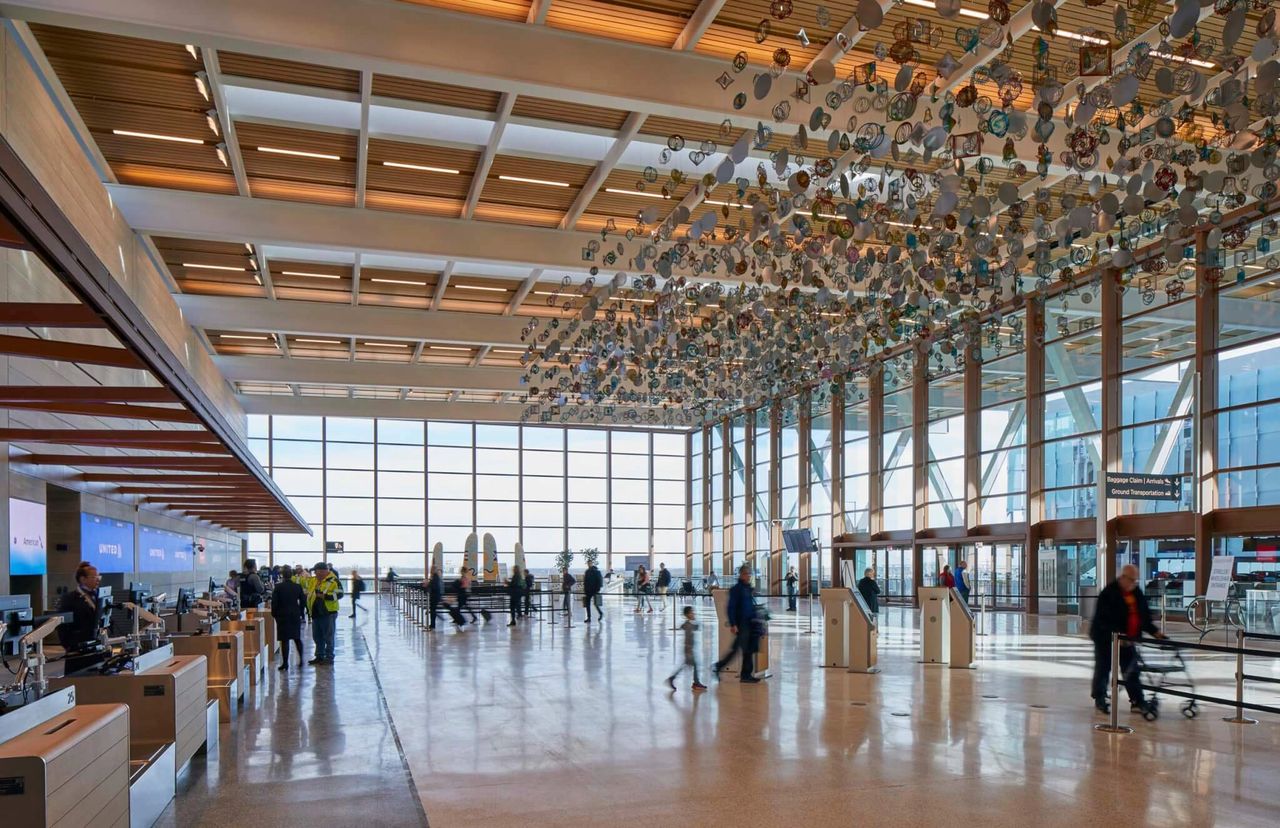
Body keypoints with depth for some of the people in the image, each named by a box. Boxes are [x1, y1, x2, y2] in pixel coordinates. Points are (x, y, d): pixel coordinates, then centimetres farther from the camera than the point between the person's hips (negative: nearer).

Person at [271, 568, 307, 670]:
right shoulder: (298, 587, 0)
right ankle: (301, 659, 15)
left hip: (282, 616, -3)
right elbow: (303, 601, 5)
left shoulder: (278, 587, -9)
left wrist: (274, 614, 4)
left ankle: (285, 663, -1)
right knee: (297, 638, 15)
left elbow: (274, 602, -8)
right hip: (295, 615, 3)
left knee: (284, 640, -1)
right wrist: (301, 613, 15)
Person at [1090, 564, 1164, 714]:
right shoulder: (1109, 594, -18)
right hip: (1106, 638, -7)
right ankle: (1100, 699, 18)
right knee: (1103, 668, 5)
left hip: (1127, 640, 7)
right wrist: (1116, 634, -34)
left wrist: (1155, 631, 0)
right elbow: (1103, 619, -24)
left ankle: (1137, 700, 12)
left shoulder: (1137, 594, 6)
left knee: (1132, 670, 7)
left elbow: (1144, 616, 12)